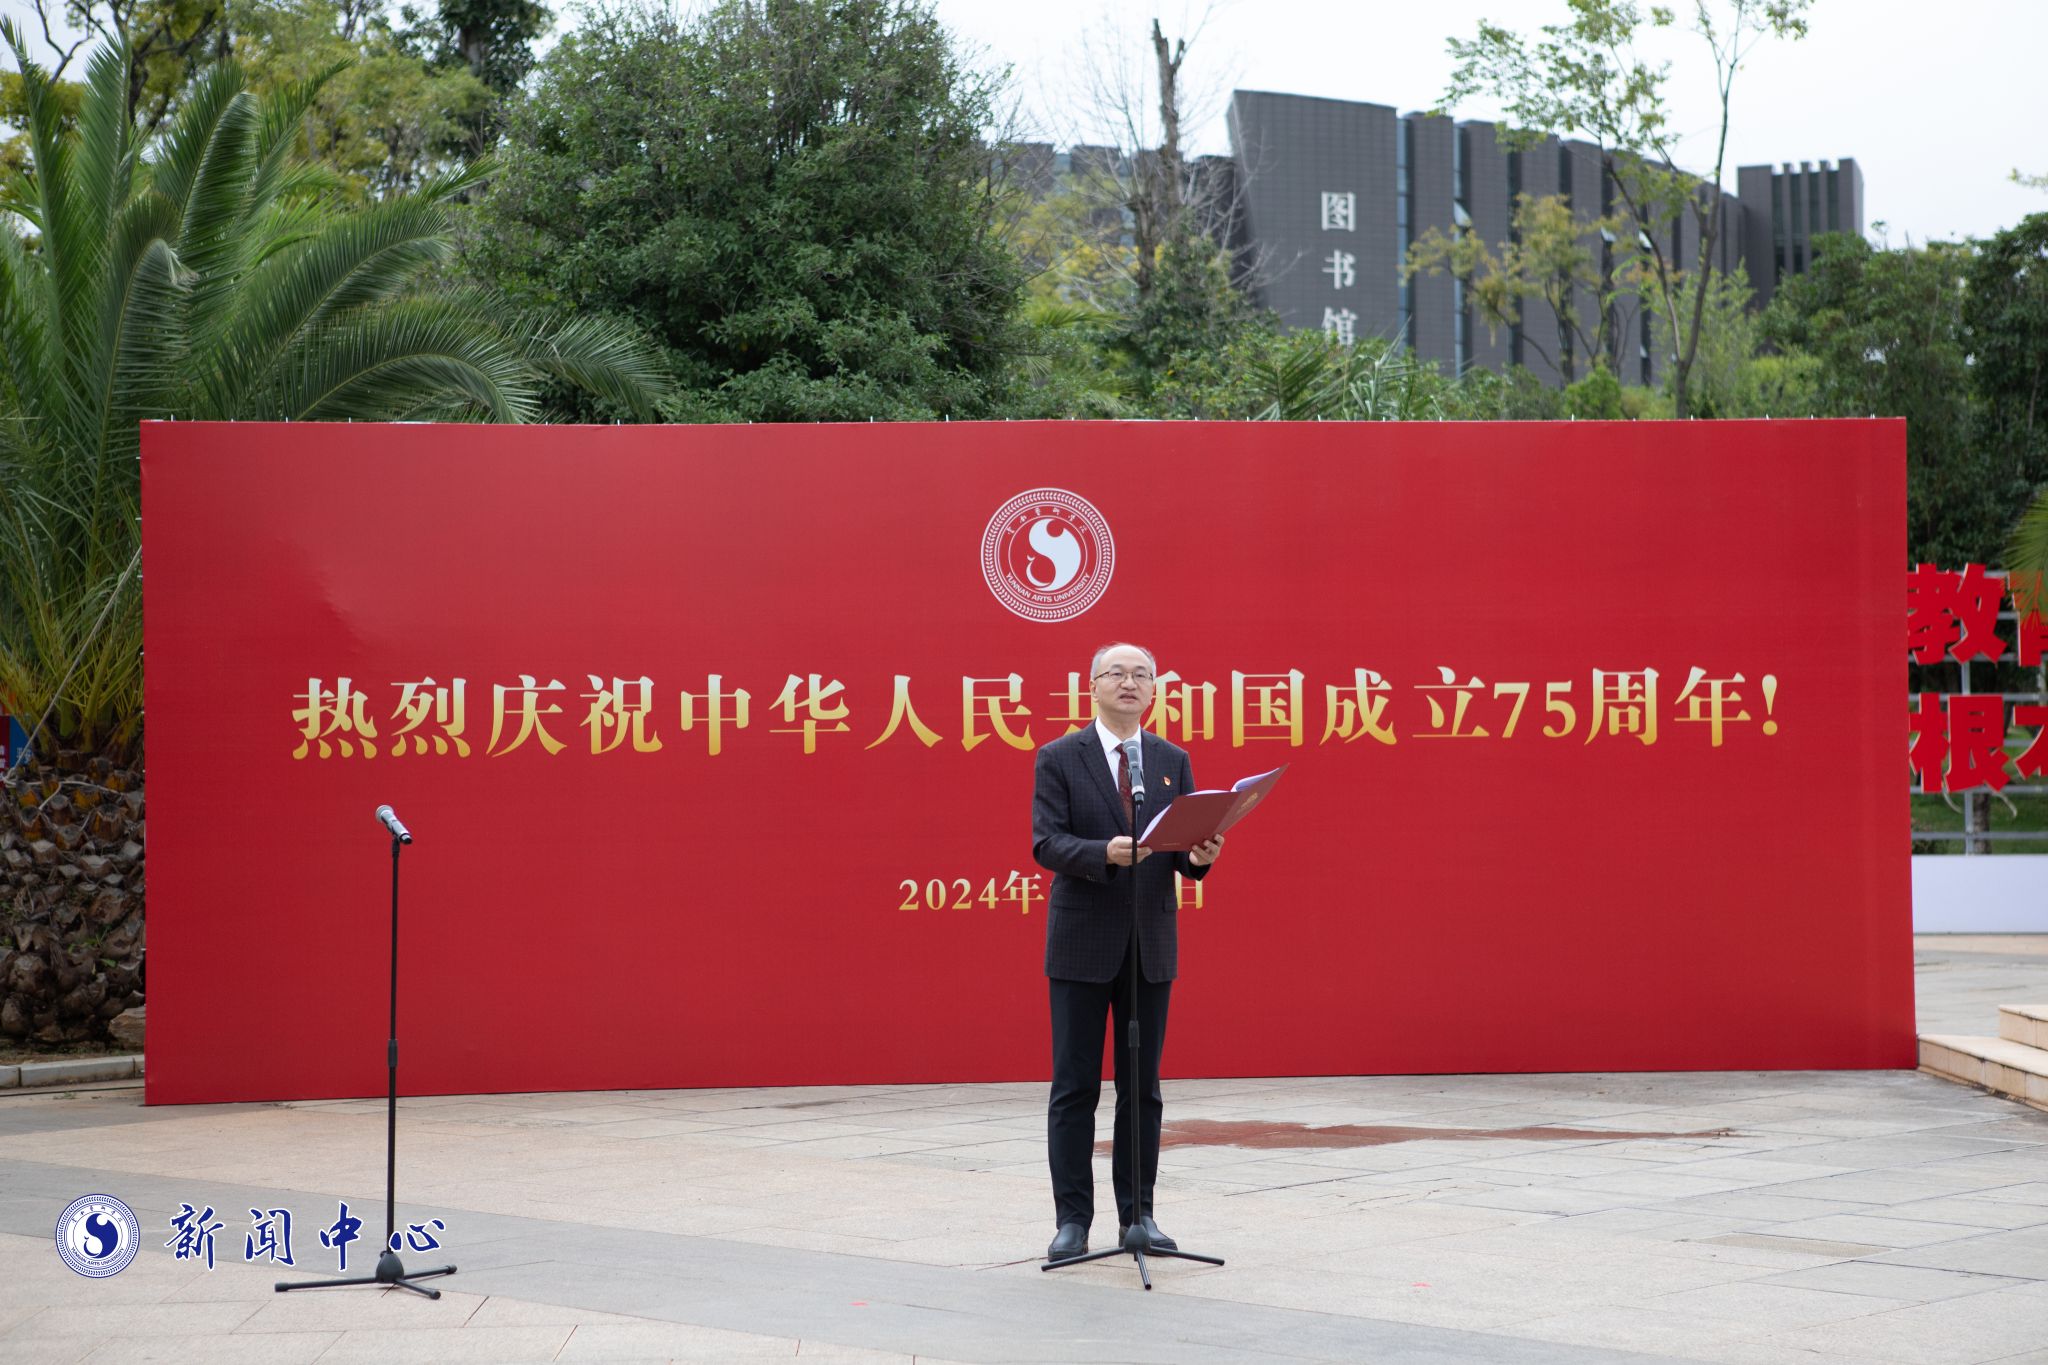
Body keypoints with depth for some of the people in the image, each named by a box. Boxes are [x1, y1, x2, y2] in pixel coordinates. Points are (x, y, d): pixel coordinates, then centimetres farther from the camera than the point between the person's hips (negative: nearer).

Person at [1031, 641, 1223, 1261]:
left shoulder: (1174, 761, 9)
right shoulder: (1059, 759, -1)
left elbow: (1186, 849, 7)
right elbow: (1046, 843, -11)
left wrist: (1200, 854, -16)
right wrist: (1106, 853, -27)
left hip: (1151, 946, 3)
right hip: (1083, 944, -3)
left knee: (1142, 1088, 7)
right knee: (1075, 1088, 0)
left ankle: (1137, 1215, 14)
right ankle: (1072, 1220, 5)